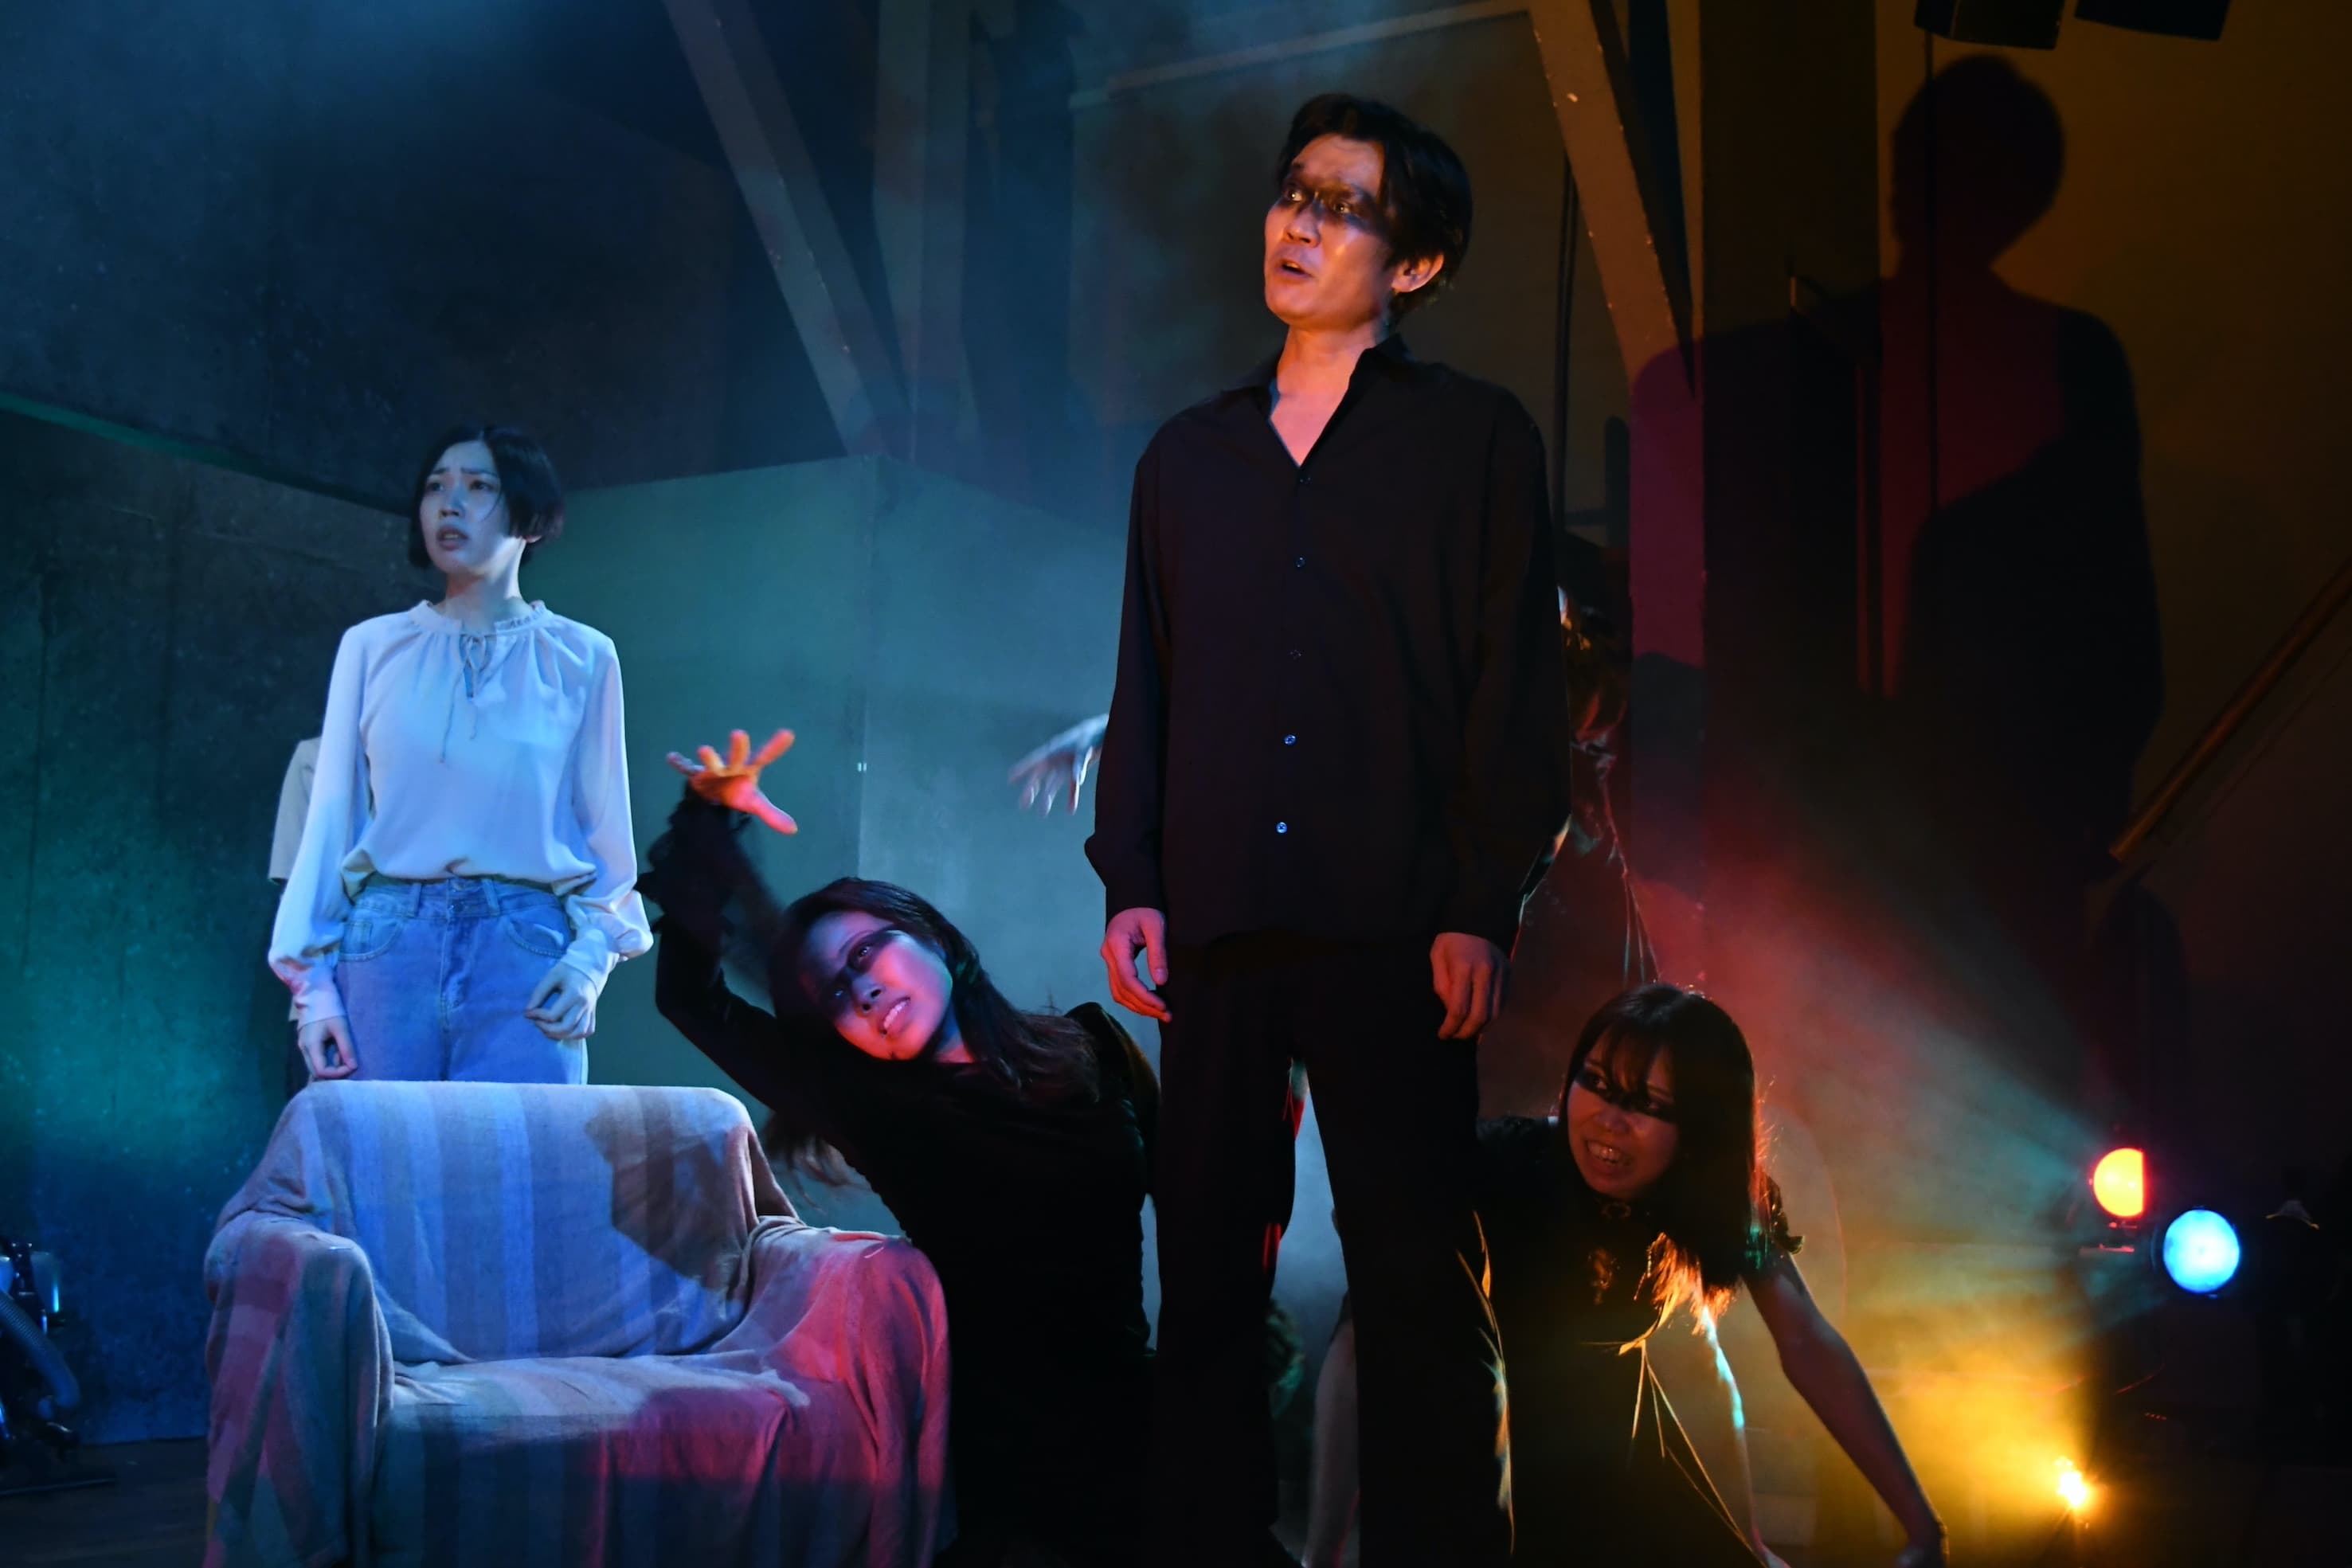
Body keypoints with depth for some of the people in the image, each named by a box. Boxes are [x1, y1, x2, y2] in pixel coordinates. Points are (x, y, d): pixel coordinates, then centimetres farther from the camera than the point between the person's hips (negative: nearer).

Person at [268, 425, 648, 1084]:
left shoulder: (580, 659, 10)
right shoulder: (373, 647, 12)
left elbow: (606, 831, 10)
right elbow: (333, 815, 10)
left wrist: (590, 956, -6)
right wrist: (313, 980, 3)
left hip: (525, 951, -1)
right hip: (387, 940, 1)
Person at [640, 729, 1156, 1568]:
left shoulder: (1091, 1049, 5)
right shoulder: (876, 1106, 0)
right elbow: (690, 995, 1)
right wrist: (707, 818, -6)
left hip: (1133, 1413, 2)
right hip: (1012, 1450, -2)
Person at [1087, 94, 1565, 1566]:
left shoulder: (1475, 436, 6)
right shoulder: (1187, 455, 19)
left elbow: (1517, 681, 0)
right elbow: (1144, 686, 18)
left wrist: (1482, 906, -9)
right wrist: (1129, 880, 5)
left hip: (1392, 930, -4)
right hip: (1218, 932, 4)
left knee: (1419, 1281, -3)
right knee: (1207, 1279, 6)